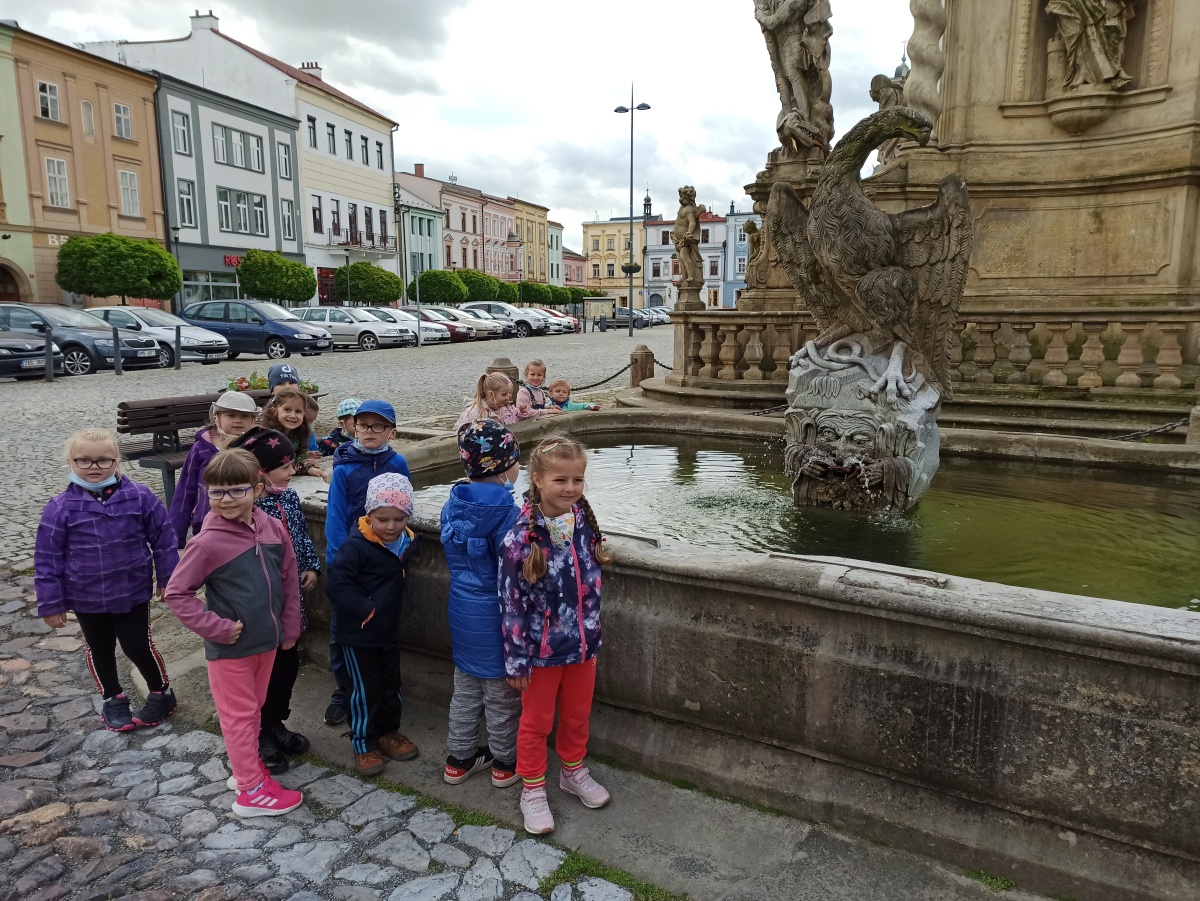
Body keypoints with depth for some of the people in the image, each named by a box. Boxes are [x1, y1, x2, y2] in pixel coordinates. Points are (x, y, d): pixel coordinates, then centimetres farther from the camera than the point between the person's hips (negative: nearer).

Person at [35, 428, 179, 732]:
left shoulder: (139, 497, -12)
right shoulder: (60, 508, -11)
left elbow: (163, 539, -3)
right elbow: (47, 559, -5)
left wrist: (167, 579, 1)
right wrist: (51, 603, -3)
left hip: (133, 591, -2)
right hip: (86, 598, 2)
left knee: (138, 647, 7)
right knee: (100, 650, 19)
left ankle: (161, 693, 30)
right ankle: (112, 699, 40)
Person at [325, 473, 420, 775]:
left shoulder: (405, 541, -1)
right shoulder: (356, 545, -24)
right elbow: (336, 584, -27)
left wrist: (389, 609, 8)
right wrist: (367, 609, -26)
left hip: (389, 630, 7)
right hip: (358, 633, -7)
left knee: (391, 685, 19)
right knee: (365, 690, 4)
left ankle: (388, 732, 38)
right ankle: (363, 745, 21)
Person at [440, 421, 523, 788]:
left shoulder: (453, 504, -2)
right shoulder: (506, 513, -24)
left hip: (461, 610, 6)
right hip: (495, 615, -6)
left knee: (465, 687, 21)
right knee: (502, 692, 12)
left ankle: (459, 758, 33)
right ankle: (505, 762, 28)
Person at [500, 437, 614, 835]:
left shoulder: (584, 521, -6)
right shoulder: (521, 538, -23)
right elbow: (511, 604, -17)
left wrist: (597, 556, -2)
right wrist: (516, 660, -13)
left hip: (584, 642, 5)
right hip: (542, 648, -5)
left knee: (577, 715, 23)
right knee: (537, 722, 15)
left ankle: (573, 772, 48)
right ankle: (533, 790, 36)